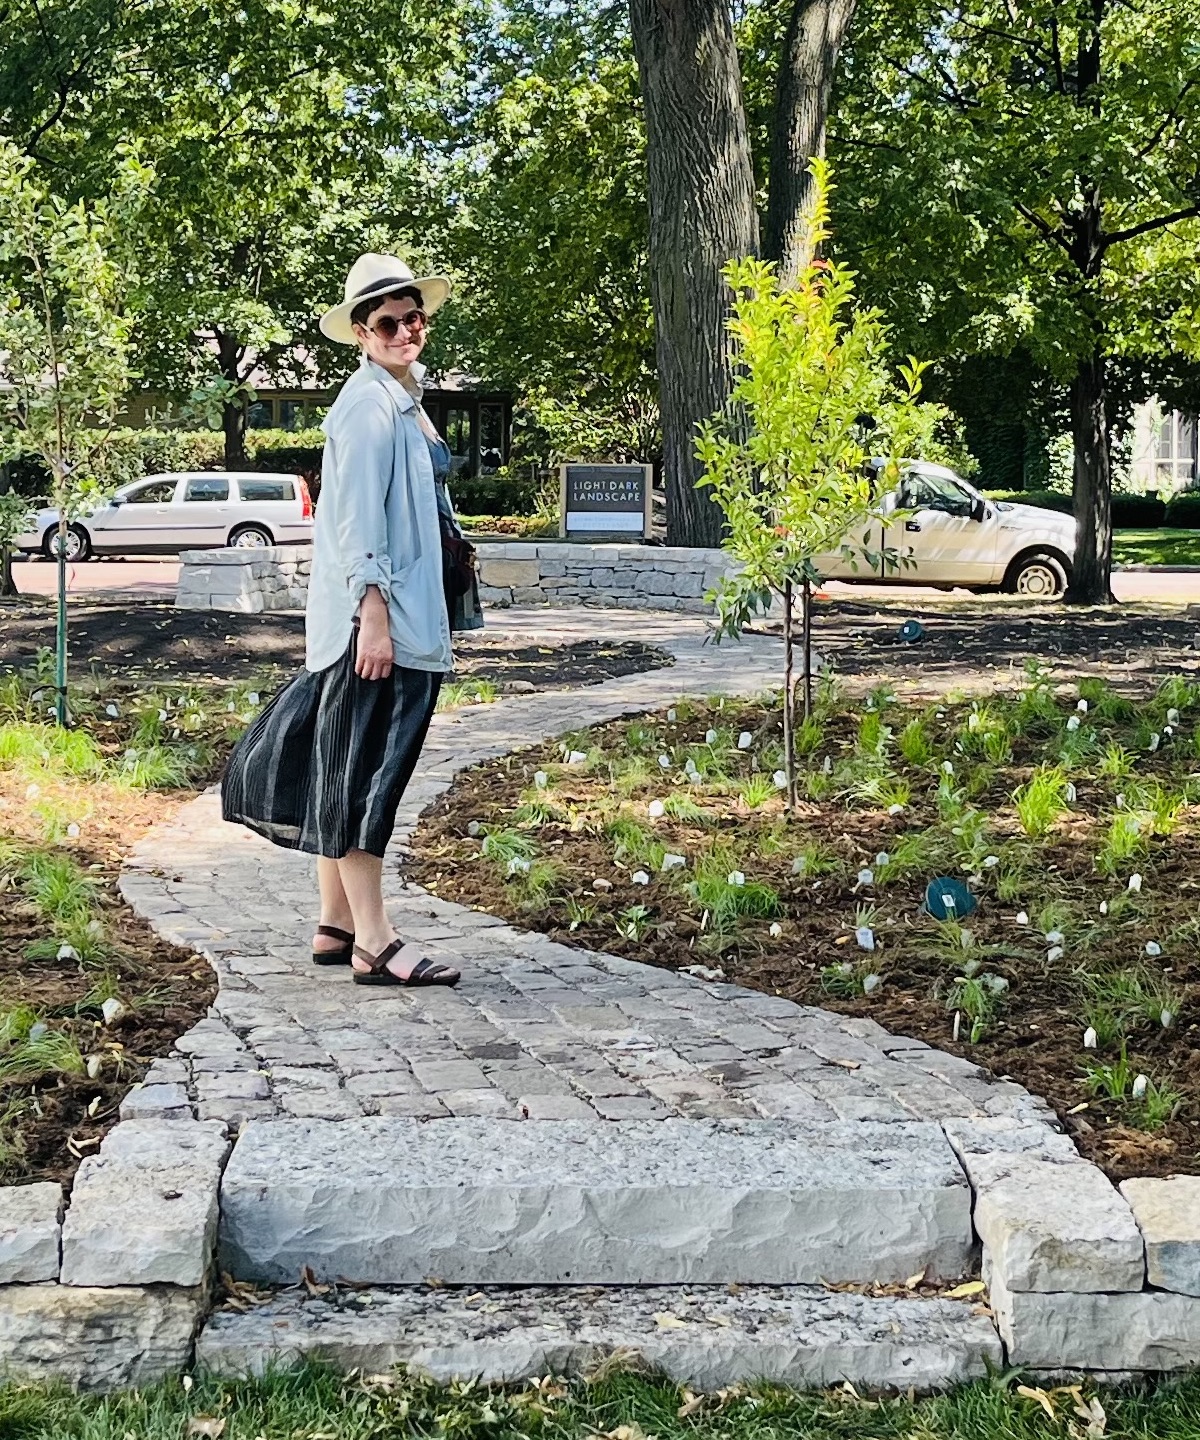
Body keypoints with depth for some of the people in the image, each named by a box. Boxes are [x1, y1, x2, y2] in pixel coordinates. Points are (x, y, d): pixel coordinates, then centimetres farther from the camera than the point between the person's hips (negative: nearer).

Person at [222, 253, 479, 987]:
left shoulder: (404, 400, 17)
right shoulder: (369, 405, -13)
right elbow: (357, 519, -19)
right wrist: (374, 615, -23)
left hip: (406, 617, 10)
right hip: (372, 620, -10)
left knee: (349, 774, 13)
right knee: (362, 774, -5)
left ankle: (335, 926, 21)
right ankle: (373, 942, -2)